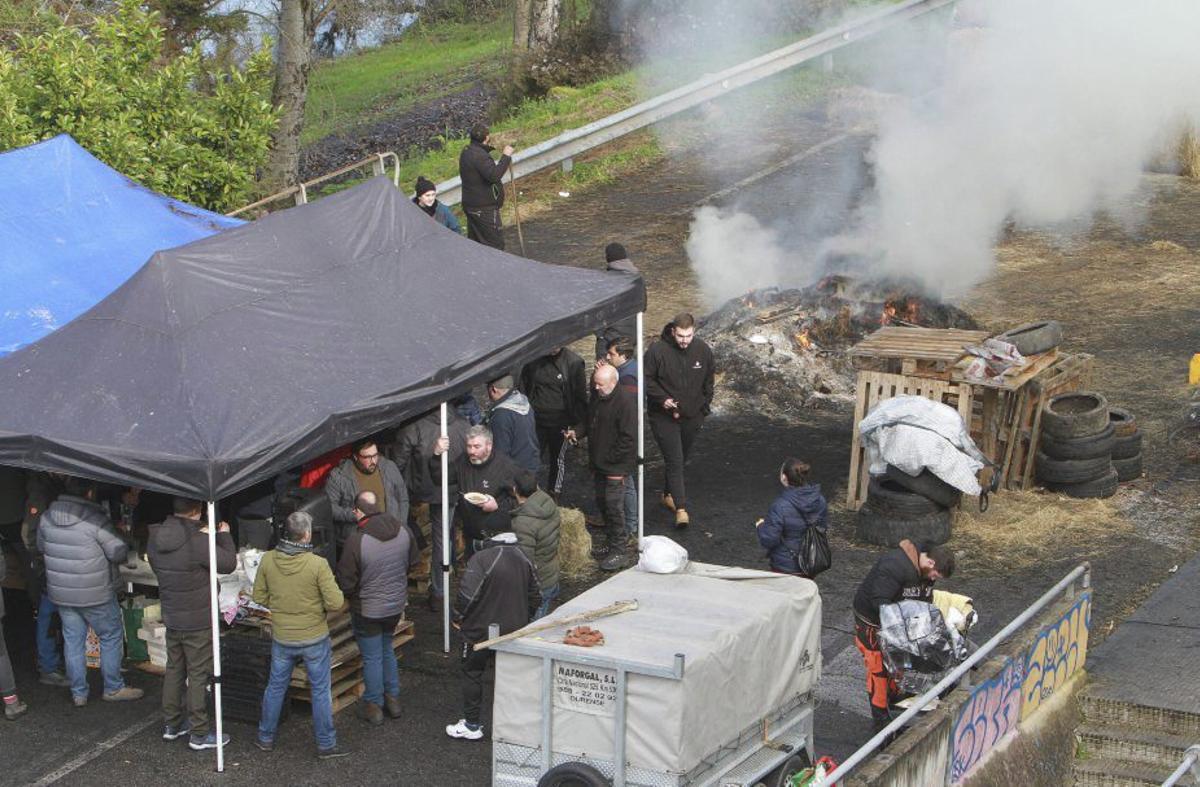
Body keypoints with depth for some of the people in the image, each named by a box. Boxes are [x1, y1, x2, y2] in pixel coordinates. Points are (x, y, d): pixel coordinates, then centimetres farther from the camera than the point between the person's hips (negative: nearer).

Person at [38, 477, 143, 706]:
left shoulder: (47, 517, -2)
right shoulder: (96, 520, -19)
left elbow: (41, 547, 13)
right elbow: (118, 552, -17)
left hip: (61, 593, 5)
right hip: (95, 593, -5)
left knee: (73, 641, 14)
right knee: (111, 636, 12)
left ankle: (78, 693, 19)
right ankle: (113, 688, 19)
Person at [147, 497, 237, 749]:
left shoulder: (155, 539, -3)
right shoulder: (197, 542, -26)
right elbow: (228, 563, -17)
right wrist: (224, 535, 1)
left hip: (171, 617, 7)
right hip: (198, 621, -7)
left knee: (174, 669, 20)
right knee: (198, 675, 3)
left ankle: (171, 724, 30)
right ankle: (198, 734, 10)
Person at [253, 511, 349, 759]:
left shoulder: (268, 560, -10)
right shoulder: (318, 564, -22)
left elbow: (260, 598, 0)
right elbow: (336, 603, -20)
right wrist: (319, 606, 1)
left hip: (282, 638, 3)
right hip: (314, 639, -3)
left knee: (276, 687, 20)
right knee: (320, 691, 11)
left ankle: (265, 738, 32)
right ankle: (326, 744, 20)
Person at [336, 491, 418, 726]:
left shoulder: (357, 541, -28)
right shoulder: (403, 531, -11)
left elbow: (346, 582, -21)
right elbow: (414, 562, 7)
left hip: (368, 610, -5)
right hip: (396, 605, 5)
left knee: (372, 657, 12)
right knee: (387, 650, 25)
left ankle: (374, 706, 25)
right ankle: (393, 698, 34)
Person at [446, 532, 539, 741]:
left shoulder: (481, 559, -22)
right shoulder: (523, 560, -1)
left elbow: (468, 595, -23)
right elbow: (535, 596, 8)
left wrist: (458, 617, -5)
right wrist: (524, 620, 22)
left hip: (481, 631, -5)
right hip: (514, 630, 5)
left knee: (472, 674, 10)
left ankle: (472, 725, 15)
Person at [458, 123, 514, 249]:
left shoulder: (467, 151, 10)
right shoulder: (479, 156, -23)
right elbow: (494, 175, -33)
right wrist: (506, 157, -28)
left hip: (470, 205, 10)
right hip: (484, 209, -10)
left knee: (475, 242, 15)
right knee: (495, 244, -5)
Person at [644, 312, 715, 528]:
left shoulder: (703, 350, -3)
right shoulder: (657, 350, -15)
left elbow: (708, 382, 10)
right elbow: (647, 379, -7)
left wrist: (704, 409, 9)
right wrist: (662, 399, -19)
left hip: (692, 417, 4)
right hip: (664, 417, -4)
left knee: (681, 459, 17)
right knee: (674, 460, -10)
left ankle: (668, 494, 37)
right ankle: (681, 508, -11)